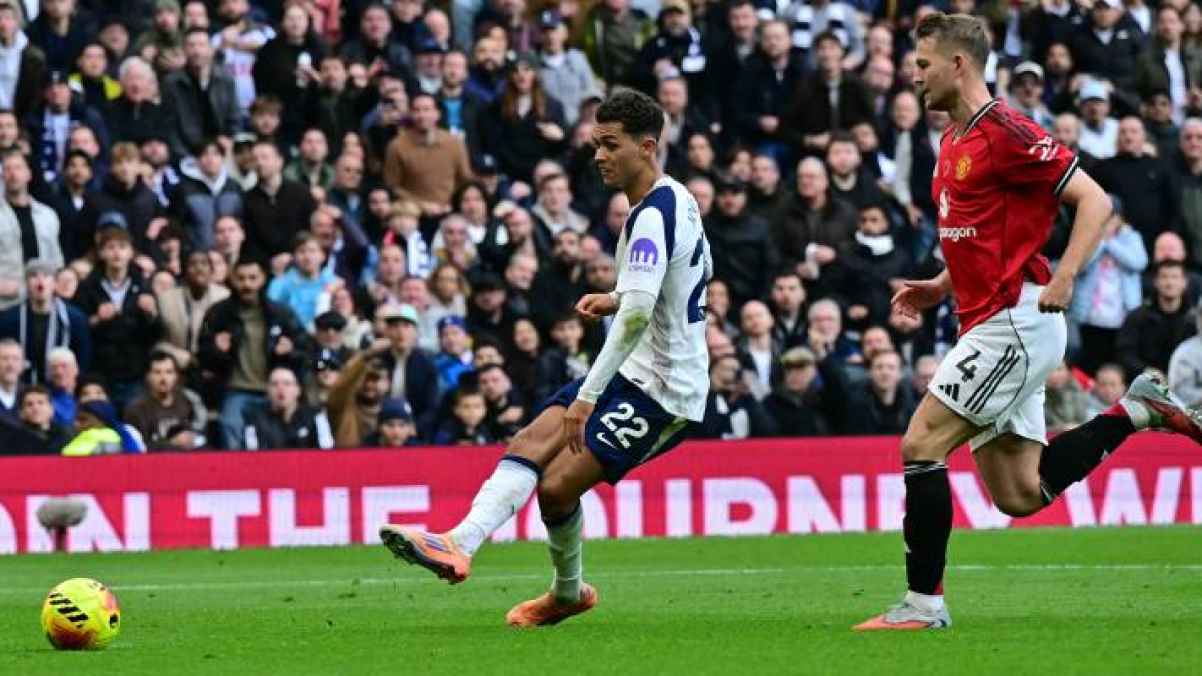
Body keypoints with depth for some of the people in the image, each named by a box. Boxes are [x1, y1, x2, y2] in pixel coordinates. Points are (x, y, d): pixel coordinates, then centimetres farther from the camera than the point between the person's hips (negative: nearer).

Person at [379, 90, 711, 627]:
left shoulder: (652, 217, -22)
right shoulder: (677, 199, 10)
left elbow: (638, 315, -33)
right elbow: (700, 269, 29)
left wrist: (588, 397, -35)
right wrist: (619, 297, 20)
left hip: (659, 390, -10)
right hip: (636, 373, 10)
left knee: (558, 484, -14)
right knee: (530, 443, -6)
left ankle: (567, 592, 2)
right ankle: (461, 543, -11)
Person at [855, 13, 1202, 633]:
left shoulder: (1006, 133, -13)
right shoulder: (955, 140, 16)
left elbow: (1094, 200, -15)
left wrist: (1062, 279, -26)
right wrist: (940, 288, 15)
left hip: (1013, 321, -10)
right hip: (993, 326, 10)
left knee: (920, 445, -12)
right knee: (1019, 495, 7)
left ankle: (924, 603, -6)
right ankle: (1136, 412, 17)